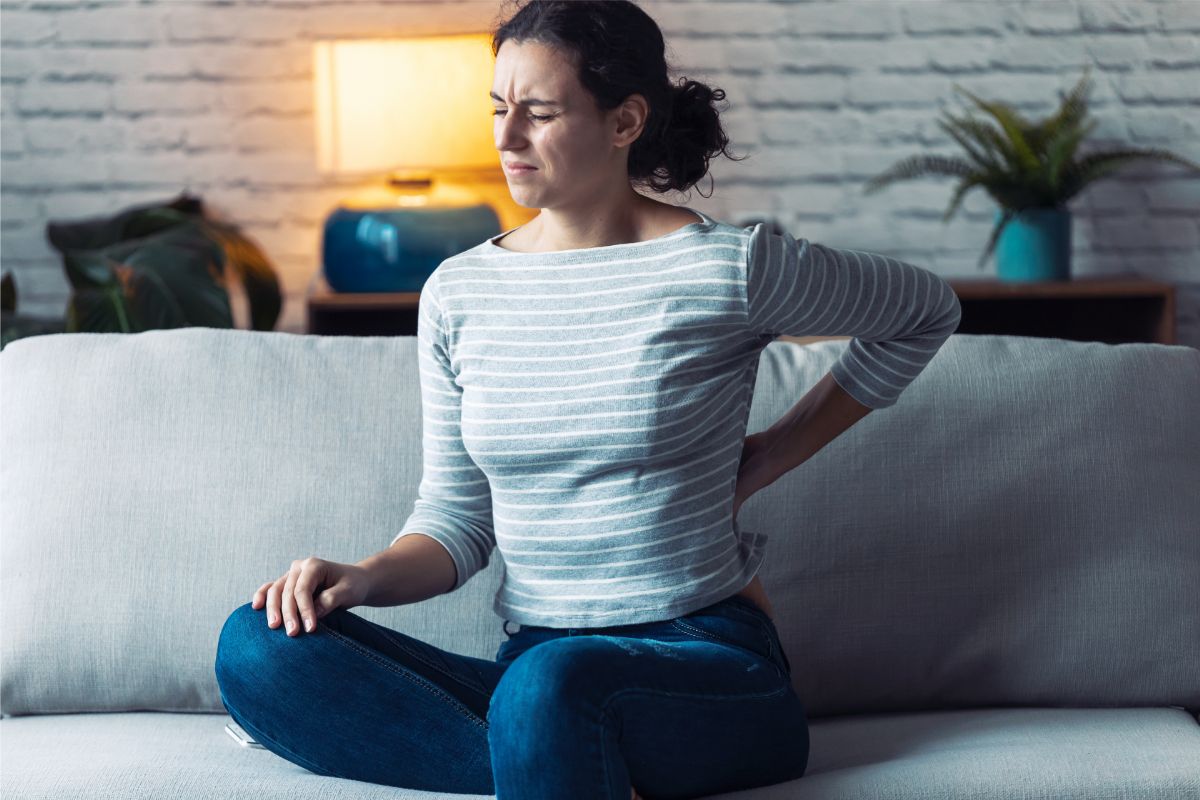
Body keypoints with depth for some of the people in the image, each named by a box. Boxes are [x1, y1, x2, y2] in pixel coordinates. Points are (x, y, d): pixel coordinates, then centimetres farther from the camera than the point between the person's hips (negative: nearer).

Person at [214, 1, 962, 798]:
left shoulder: (729, 269, -4)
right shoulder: (458, 293, 9)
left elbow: (929, 310, 12)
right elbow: (458, 517, 13)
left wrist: (773, 454, 8)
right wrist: (365, 577, -9)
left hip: (709, 665, -6)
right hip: (536, 662, 6)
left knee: (550, 681, -42)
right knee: (258, 646, -19)